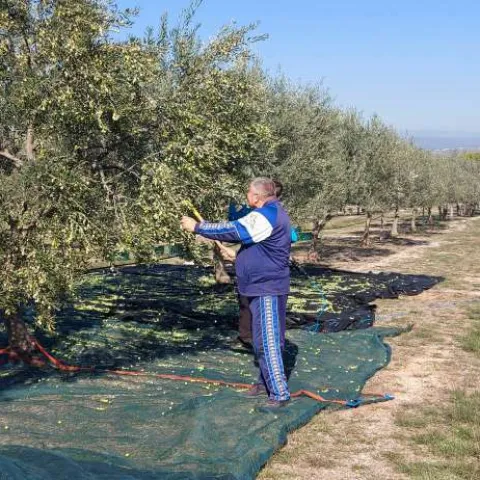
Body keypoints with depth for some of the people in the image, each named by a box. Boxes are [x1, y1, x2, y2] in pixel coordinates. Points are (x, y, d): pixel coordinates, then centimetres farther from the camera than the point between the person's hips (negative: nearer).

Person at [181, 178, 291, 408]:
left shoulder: (264, 217, -21)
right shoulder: (272, 212, 14)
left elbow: (231, 231, -22)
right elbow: (239, 231, 18)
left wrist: (197, 227, -14)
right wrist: (205, 227, 13)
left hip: (267, 288, -11)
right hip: (264, 286, 11)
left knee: (267, 340, -9)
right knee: (264, 338, 19)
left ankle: (279, 393, -5)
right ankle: (266, 382, 31)